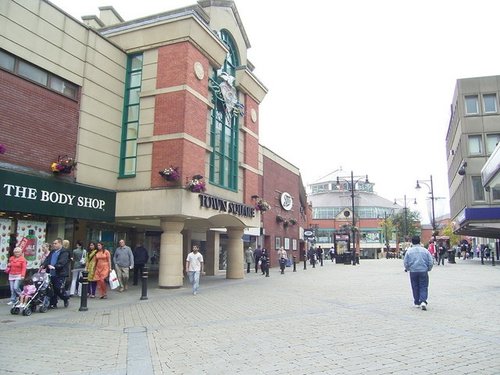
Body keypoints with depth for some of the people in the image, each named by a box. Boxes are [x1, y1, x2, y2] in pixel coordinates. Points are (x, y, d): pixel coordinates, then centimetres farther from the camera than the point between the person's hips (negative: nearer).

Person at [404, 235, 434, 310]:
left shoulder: (409, 251, -3)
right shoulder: (425, 250, -2)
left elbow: (405, 262, -1)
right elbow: (431, 262, 0)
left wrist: (407, 268, 19)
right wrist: (428, 269, 17)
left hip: (413, 272, 0)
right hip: (423, 271, 0)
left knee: (415, 287, 12)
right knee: (423, 287, 4)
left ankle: (417, 303, 19)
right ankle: (423, 301, -13)